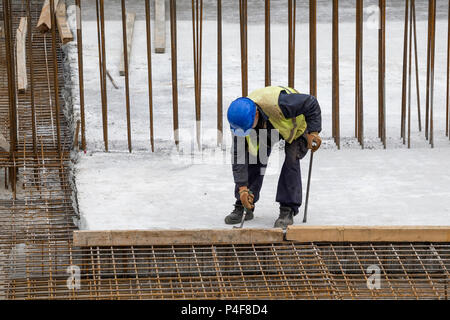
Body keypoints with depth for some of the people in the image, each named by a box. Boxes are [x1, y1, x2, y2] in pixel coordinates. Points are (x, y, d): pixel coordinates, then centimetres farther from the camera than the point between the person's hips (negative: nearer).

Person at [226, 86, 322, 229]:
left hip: (296, 125, -4)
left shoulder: (277, 104, -47)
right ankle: (242, 206, 2)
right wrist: (242, 187, -28)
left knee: (291, 160, -21)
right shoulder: (240, 121, -30)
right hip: (268, 128, 4)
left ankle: (287, 211, -15)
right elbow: (238, 155, -24)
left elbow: (311, 104, -31)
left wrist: (313, 132, -31)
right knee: (253, 158, -10)